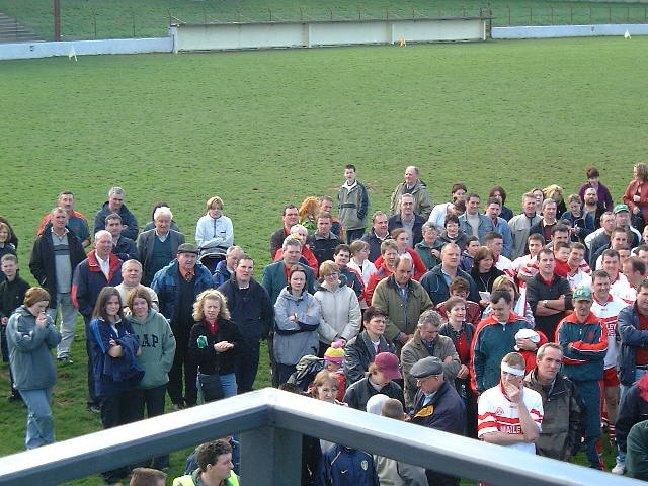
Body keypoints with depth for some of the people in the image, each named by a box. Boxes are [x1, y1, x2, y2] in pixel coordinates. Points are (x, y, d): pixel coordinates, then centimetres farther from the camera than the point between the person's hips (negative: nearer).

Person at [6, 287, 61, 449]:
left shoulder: (45, 318, 8)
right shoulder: (17, 320, -11)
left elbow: (56, 340, 1)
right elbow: (23, 343, -20)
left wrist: (46, 325, -13)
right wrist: (39, 328, -15)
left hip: (45, 375, 7)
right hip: (28, 379, -7)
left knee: (36, 414, 17)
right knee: (43, 415, -11)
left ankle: (33, 447, 29)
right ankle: (51, 446, 7)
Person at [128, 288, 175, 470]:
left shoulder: (159, 320, -6)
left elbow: (170, 346, 0)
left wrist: (162, 367, -5)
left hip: (157, 380, 1)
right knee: (135, 421, 10)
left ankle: (161, 461, 24)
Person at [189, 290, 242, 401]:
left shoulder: (230, 326, 2)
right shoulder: (196, 329, -1)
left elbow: (241, 346, 2)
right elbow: (193, 355, -9)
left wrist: (231, 346, -20)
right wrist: (214, 348, -19)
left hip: (227, 376, 0)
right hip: (206, 377, 0)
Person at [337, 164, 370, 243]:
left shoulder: (361, 187, -4)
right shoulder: (341, 189, 14)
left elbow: (364, 204, -7)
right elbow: (339, 204, 21)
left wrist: (360, 215, -14)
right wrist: (341, 217, 11)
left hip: (358, 225, -6)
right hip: (346, 224, 6)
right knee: (349, 244, 10)